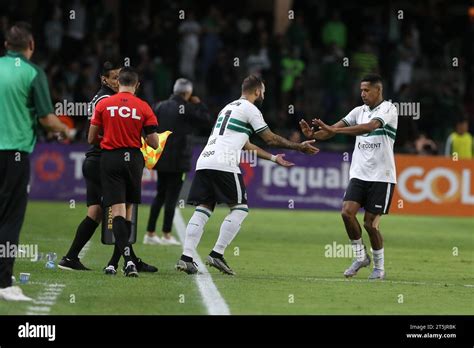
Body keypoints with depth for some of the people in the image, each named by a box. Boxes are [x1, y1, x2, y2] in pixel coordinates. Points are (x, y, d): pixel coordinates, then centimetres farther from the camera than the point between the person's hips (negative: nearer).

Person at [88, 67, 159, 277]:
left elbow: (91, 139, 5)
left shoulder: (103, 105, -1)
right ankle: (124, 254, 21)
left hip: (110, 158, -1)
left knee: (117, 210, -7)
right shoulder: (144, 108, -1)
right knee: (128, 208, 16)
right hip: (134, 158, 1)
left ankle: (127, 259, -23)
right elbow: (154, 143, -1)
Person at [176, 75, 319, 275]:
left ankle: (186, 257, -7)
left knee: (203, 209, 5)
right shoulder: (249, 109, 3)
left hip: (204, 161, 8)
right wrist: (299, 147, 16)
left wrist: (274, 158, 37)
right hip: (224, 164, -8)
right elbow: (271, 139, 6)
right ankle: (217, 254, -5)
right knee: (240, 209, 2)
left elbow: (246, 146, 33)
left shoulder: (229, 108, 29)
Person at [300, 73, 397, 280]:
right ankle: (360, 257, 5)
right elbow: (334, 129, 4)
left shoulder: (388, 109, -8)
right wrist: (313, 135, -18)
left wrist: (334, 130, -34)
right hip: (359, 174, 5)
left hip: (381, 177, -5)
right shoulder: (359, 111, 10)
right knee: (347, 211, -13)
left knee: (370, 223, -4)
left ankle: (379, 267, 13)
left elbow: (369, 127, -27)